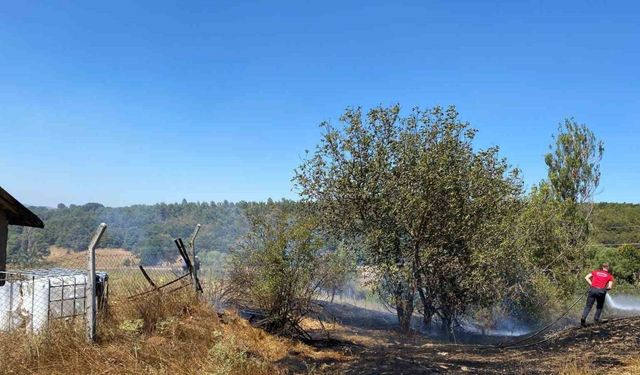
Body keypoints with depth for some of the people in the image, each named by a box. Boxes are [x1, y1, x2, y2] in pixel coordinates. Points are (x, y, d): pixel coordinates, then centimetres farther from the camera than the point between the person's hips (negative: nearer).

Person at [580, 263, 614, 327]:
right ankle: (596, 319, 20)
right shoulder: (610, 276, 15)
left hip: (593, 289, 1)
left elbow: (586, 277, 7)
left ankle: (583, 318, -16)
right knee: (599, 306, 22)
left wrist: (591, 284, 11)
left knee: (588, 306, 1)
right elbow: (610, 287, 3)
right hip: (601, 291, -1)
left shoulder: (595, 271, 18)